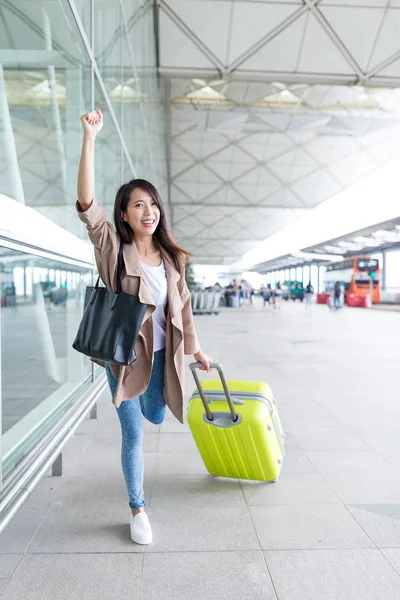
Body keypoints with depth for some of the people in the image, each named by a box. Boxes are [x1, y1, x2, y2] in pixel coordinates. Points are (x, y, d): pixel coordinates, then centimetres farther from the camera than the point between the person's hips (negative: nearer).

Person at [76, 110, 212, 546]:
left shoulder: (170, 257, 2)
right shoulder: (113, 248, -11)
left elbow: (181, 306, 9)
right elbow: (86, 204, -25)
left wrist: (194, 348, 13)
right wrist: (89, 137, -29)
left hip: (161, 354, 4)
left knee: (155, 417, 20)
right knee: (132, 433, 5)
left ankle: (143, 400, 57)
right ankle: (137, 509, 27)